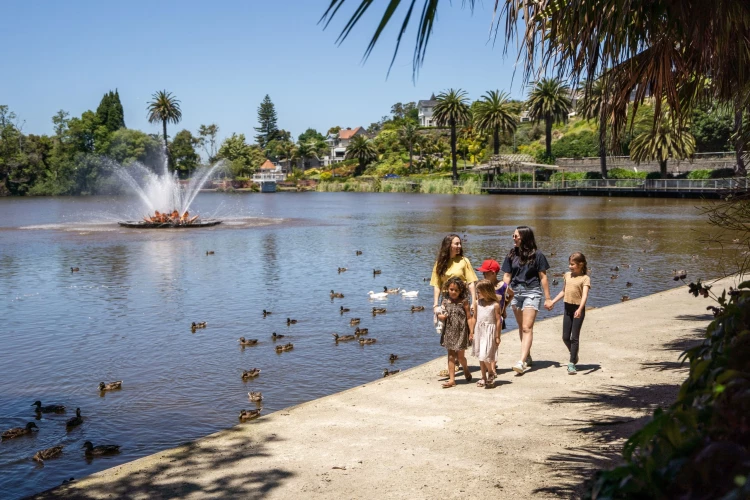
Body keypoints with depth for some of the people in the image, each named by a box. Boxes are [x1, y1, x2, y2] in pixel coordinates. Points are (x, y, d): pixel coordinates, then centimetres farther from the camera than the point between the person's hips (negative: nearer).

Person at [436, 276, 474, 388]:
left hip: (461, 332, -3)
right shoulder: (445, 301, 3)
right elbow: (441, 315, 13)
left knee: (460, 356, 5)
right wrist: (441, 316, -11)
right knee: (451, 355, 4)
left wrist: (471, 332, -9)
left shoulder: (463, 302, -7)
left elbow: (469, 318, -6)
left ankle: (466, 370, 35)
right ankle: (452, 379, 6)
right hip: (449, 332, 3)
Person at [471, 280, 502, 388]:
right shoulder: (478, 304, 7)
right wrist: (472, 333, 8)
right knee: (481, 356, 11)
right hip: (479, 331, 6)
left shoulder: (495, 305, -9)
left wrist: (497, 336, -10)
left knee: (485, 355, -12)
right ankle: (484, 378, 21)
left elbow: (498, 321, -9)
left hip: (489, 332, -6)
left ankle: (491, 372, 12)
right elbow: (475, 318, 11)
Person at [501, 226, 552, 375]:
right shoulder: (511, 255, 8)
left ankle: (522, 362, -21)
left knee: (527, 328, -13)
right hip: (515, 292, 5)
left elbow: (543, 277, -2)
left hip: (532, 292, -5)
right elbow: (507, 276, 9)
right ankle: (528, 357, 27)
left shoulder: (537, 255, -3)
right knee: (521, 327, 13)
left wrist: (547, 298, -3)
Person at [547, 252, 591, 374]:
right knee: (565, 337, 10)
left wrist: (580, 309, -38)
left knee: (574, 337, -4)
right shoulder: (567, 275, 9)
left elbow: (585, 295, -24)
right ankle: (574, 356, 34)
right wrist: (552, 302, 22)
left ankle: (572, 363, 2)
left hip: (578, 309, -6)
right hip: (568, 308, 6)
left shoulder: (585, 278, -11)